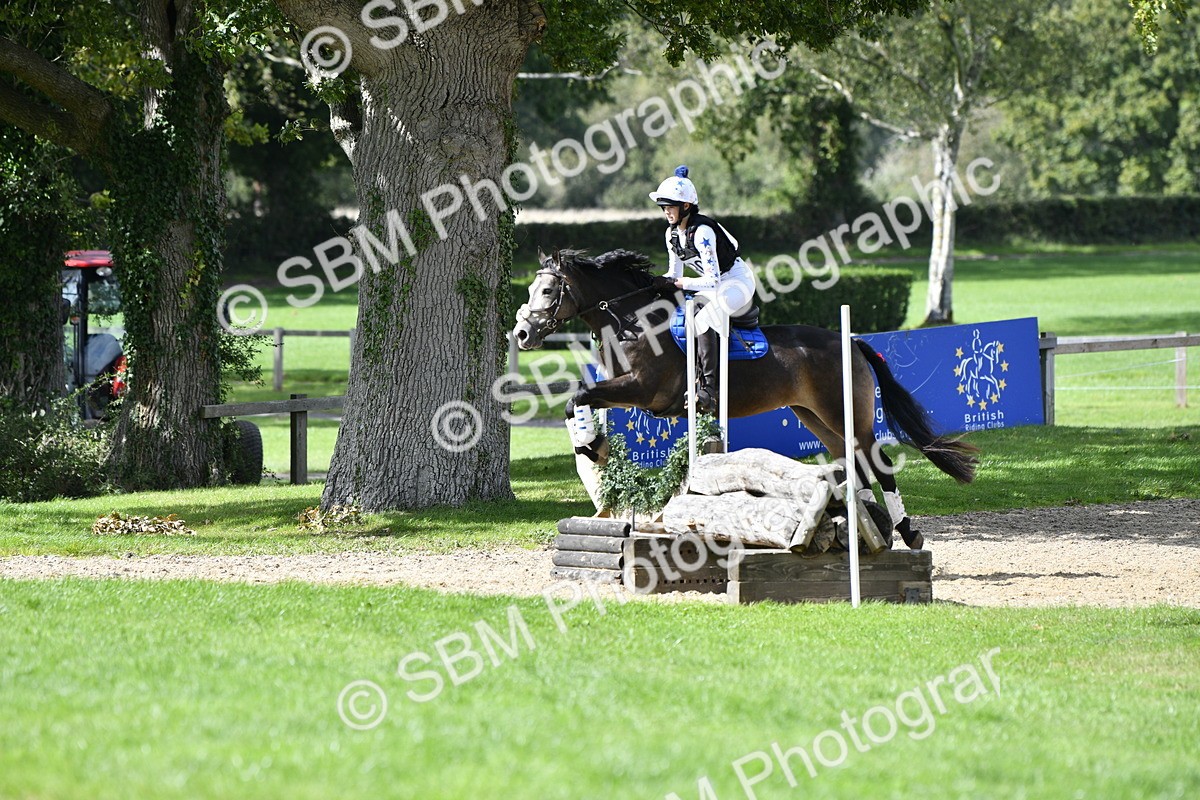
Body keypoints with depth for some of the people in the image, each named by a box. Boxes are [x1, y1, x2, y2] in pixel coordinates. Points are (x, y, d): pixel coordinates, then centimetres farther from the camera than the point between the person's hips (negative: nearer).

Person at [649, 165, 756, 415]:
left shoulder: (702, 231, -25)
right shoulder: (672, 234, 1)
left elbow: (712, 280, -28)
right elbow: (675, 273, 10)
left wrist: (676, 282, -28)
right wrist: (661, 284, -10)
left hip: (738, 282, -9)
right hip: (714, 289, 9)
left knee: (702, 320, -31)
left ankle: (709, 389, -33)